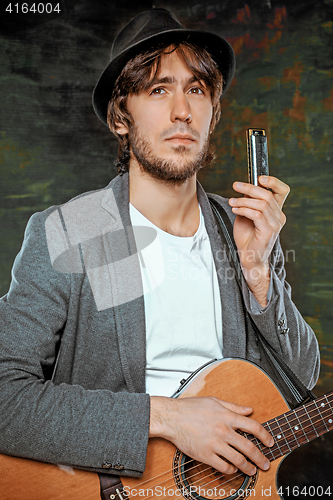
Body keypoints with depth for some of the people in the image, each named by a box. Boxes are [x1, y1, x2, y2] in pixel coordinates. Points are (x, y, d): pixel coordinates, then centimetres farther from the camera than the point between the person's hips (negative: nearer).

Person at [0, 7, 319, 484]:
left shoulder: (244, 229, 2)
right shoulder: (61, 237, -11)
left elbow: (301, 378, 3)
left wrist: (258, 269, -13)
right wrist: (166, 415, -21)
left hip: (237, 475, 3)